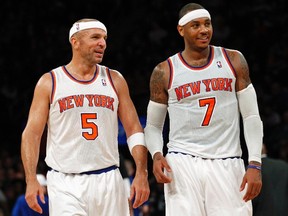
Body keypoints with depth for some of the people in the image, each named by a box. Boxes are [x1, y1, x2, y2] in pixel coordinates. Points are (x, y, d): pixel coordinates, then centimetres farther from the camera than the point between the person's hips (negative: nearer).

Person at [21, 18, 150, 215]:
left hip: (108, 181, 3)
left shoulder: (114, 80, 9)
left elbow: (134, 130, 9)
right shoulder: (49, 83, 2)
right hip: (65, 184, -3)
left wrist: (142, 173, -3)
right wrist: (31, 180, -12)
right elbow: (31, 134, 0)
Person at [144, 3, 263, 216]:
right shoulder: (165, 72, 5)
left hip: (227, 164, 1)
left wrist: (255, 164, -4)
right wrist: (157, 155, -10)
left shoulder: (233, 61, 7)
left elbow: (251, 116, 7)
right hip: (183, 164, -1)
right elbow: (153, 126, 12)